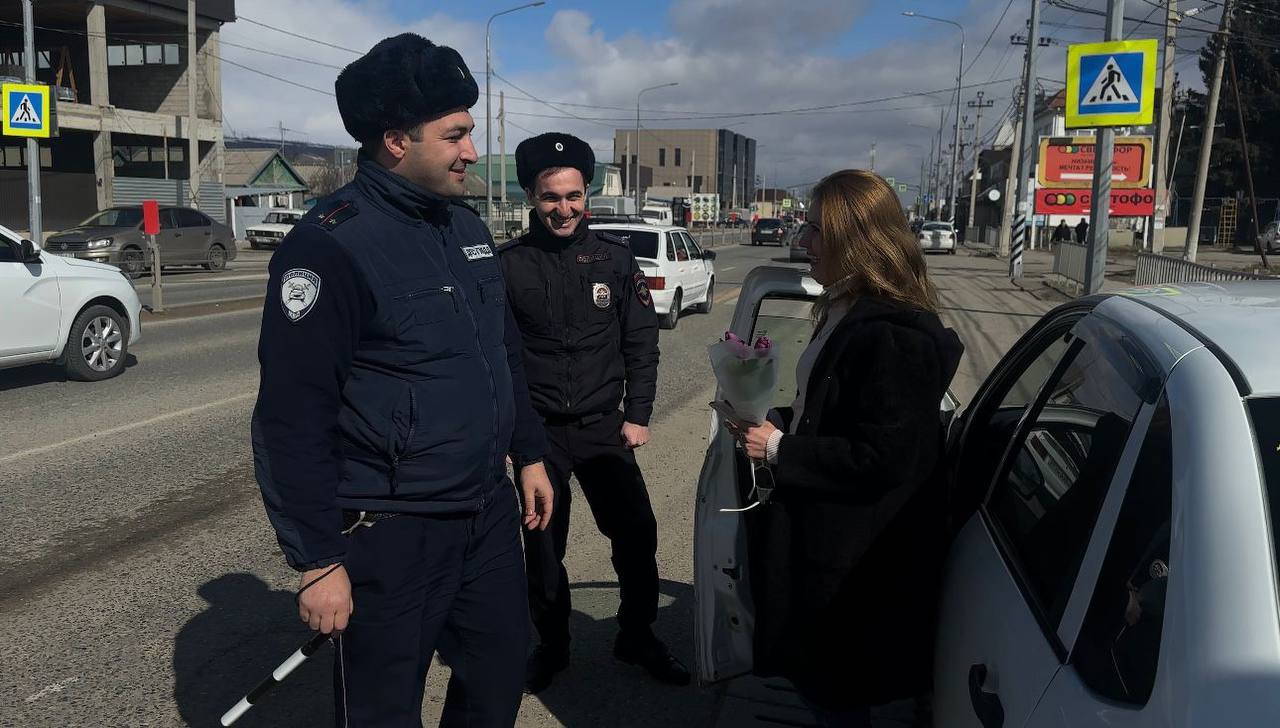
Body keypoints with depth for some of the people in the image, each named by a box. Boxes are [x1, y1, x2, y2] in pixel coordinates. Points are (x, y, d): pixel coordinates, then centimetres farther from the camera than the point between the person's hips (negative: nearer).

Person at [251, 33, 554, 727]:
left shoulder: (466, 226, 8)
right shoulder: (329, 244, -17)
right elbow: (293, 419, -18)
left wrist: (529, 453, 18)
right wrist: (317, 560, -16)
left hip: (490, 510, 7)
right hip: (391, 534, -7)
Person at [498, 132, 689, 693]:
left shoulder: (614, 258, 1)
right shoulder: (508, 265, -5)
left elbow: (642, 343, 4)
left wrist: (637, 415, -1)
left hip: (604, 427, 1)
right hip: (537, 432, -1)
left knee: (637, 535, 4)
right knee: (542, 546, 10)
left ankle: (637, 636, 28)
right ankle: (551, 645, 32)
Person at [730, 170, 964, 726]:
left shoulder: (891, 337, -24)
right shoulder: (847, 313, 8)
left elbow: (882, 458, -27)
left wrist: (777, 449, -20)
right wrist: (776, 421, 3)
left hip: (853, 564, -10)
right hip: (821, 540, 10)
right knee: (812, 673, 24)